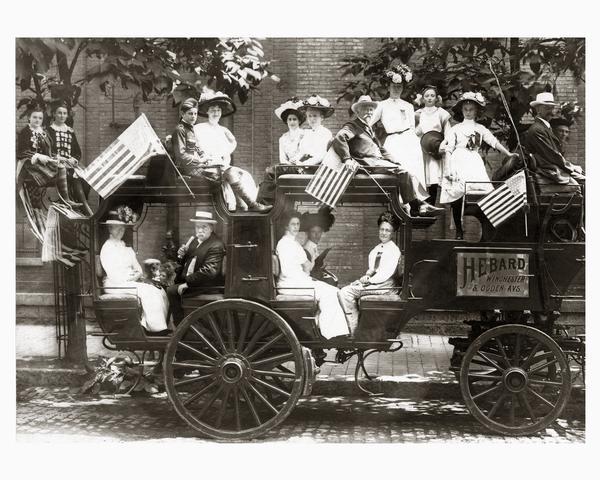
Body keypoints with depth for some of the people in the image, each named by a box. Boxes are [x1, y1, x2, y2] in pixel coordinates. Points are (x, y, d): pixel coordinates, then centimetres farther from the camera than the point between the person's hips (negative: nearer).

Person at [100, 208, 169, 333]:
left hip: (132, 282, 7)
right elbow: (113, 276, -10)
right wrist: (129, 276, -10)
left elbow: (139, 269, 14)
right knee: (148, 291, -26)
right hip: (115, 285, -7)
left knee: (160, 291, -15)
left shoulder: (127, 249, 20)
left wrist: (137, 275, -7)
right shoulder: (107, 248, -2)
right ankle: (156, 327, -24)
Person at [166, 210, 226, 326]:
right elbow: (186, 263, 20)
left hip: (207, 284, -10)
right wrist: (182, 255, -4)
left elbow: (210, 271, -26)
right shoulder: (194, 240, 11)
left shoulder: (216, 246, -18)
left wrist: (188, 283, -25)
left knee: (172, 291, -19)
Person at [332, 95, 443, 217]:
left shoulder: (368, 129, 30)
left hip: (378, 162, 9)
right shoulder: (352, 126, 2)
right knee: (402, 173, -22)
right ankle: (418, 205, -22)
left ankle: (420, 204, -19)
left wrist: (395, 162, 14)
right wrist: (347, 159, -27)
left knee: (406, 173, -8)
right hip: (369, 163, -9)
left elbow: (381, 149, 29)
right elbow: (339, 138, -17)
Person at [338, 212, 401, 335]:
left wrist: (369, 280, -15)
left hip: (385, 285, -9)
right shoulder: (377, 248, 17)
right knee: (343, 291, -6)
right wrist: (367, 275, -3)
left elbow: (386, 273, -15)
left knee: (346, 293, -19)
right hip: (373, 281, 9)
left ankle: (353, 331, -11)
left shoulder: (393, 250, -8)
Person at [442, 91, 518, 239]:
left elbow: (493, 141, 10)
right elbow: (449, 149, 5)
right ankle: (459, 231, 1)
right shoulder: (456, 129, 11)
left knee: (482, 190, -14)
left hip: (475, 164, 1)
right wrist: (448, 169, -5)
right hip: (458, 164, -1)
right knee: (457, 197, -6)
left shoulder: (480, 128, 16)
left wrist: (508, 154, -2)